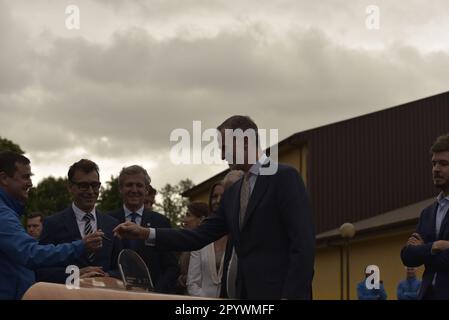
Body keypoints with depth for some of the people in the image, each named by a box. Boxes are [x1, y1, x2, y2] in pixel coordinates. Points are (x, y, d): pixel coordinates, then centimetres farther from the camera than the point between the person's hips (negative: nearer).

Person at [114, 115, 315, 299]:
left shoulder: (284, 177, -6)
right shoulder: (232, 193, 18)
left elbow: (304, 244, -13)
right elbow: (199, 237, 15)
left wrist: (290, 296, -19)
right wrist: (145, 233, 6)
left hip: (278, 293, -8)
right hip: (246, 293, 8)